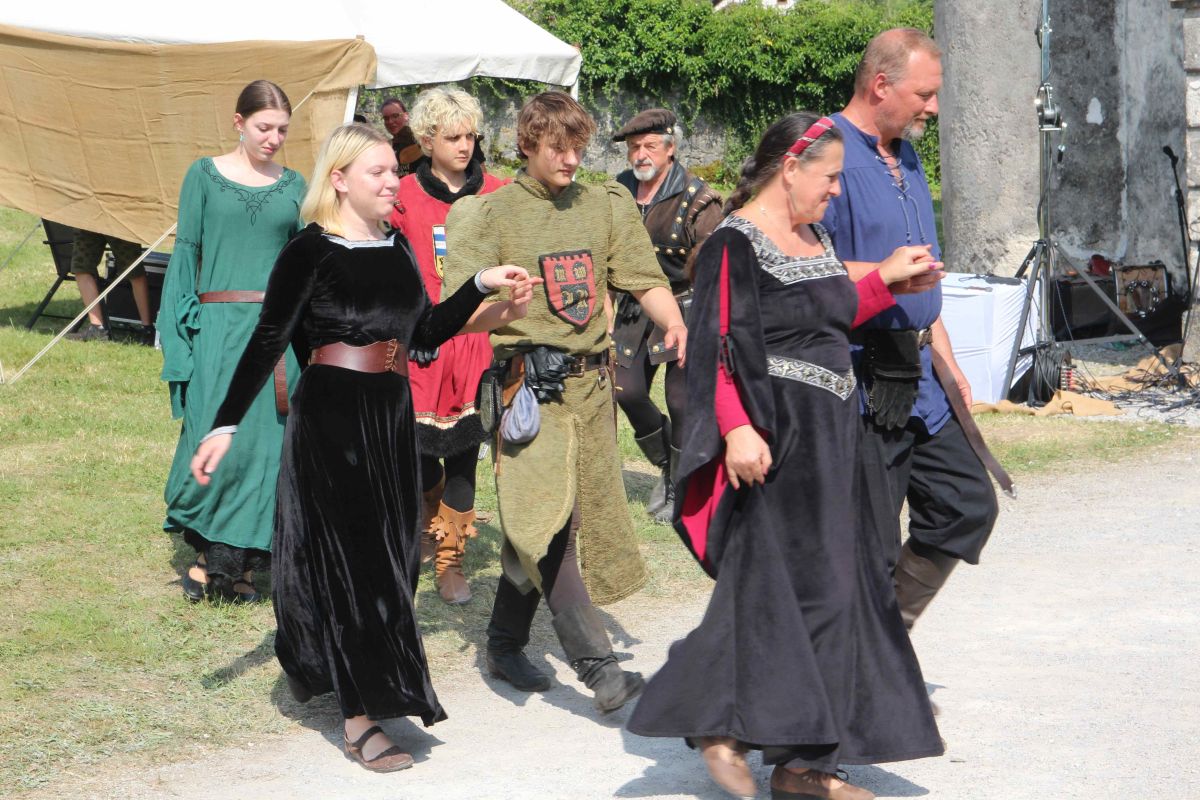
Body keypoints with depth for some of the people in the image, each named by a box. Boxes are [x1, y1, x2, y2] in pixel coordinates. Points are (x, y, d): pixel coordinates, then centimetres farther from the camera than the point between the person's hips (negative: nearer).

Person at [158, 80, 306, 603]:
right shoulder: (205, 176, 5)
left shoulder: (293, 185, 11)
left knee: (266, 442, -1)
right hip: (219, 325, -2)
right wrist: (177, 326, -2)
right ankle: (207, 553, 3)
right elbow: (186, 251, 5)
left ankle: (239, 564, 6)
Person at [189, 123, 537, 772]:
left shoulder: (396, 247, 10)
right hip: (331, 414, -7)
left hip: (391, 413, 7)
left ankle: (369, 695, 27)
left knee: (388, 554, 12)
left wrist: (483, 285, 4)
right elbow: (268, 341, -12)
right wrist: (224, 427, -17)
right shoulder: (311, 252, -10)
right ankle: (361, 721, -2)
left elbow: (426, 330, 15)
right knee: (350, 557, -6)